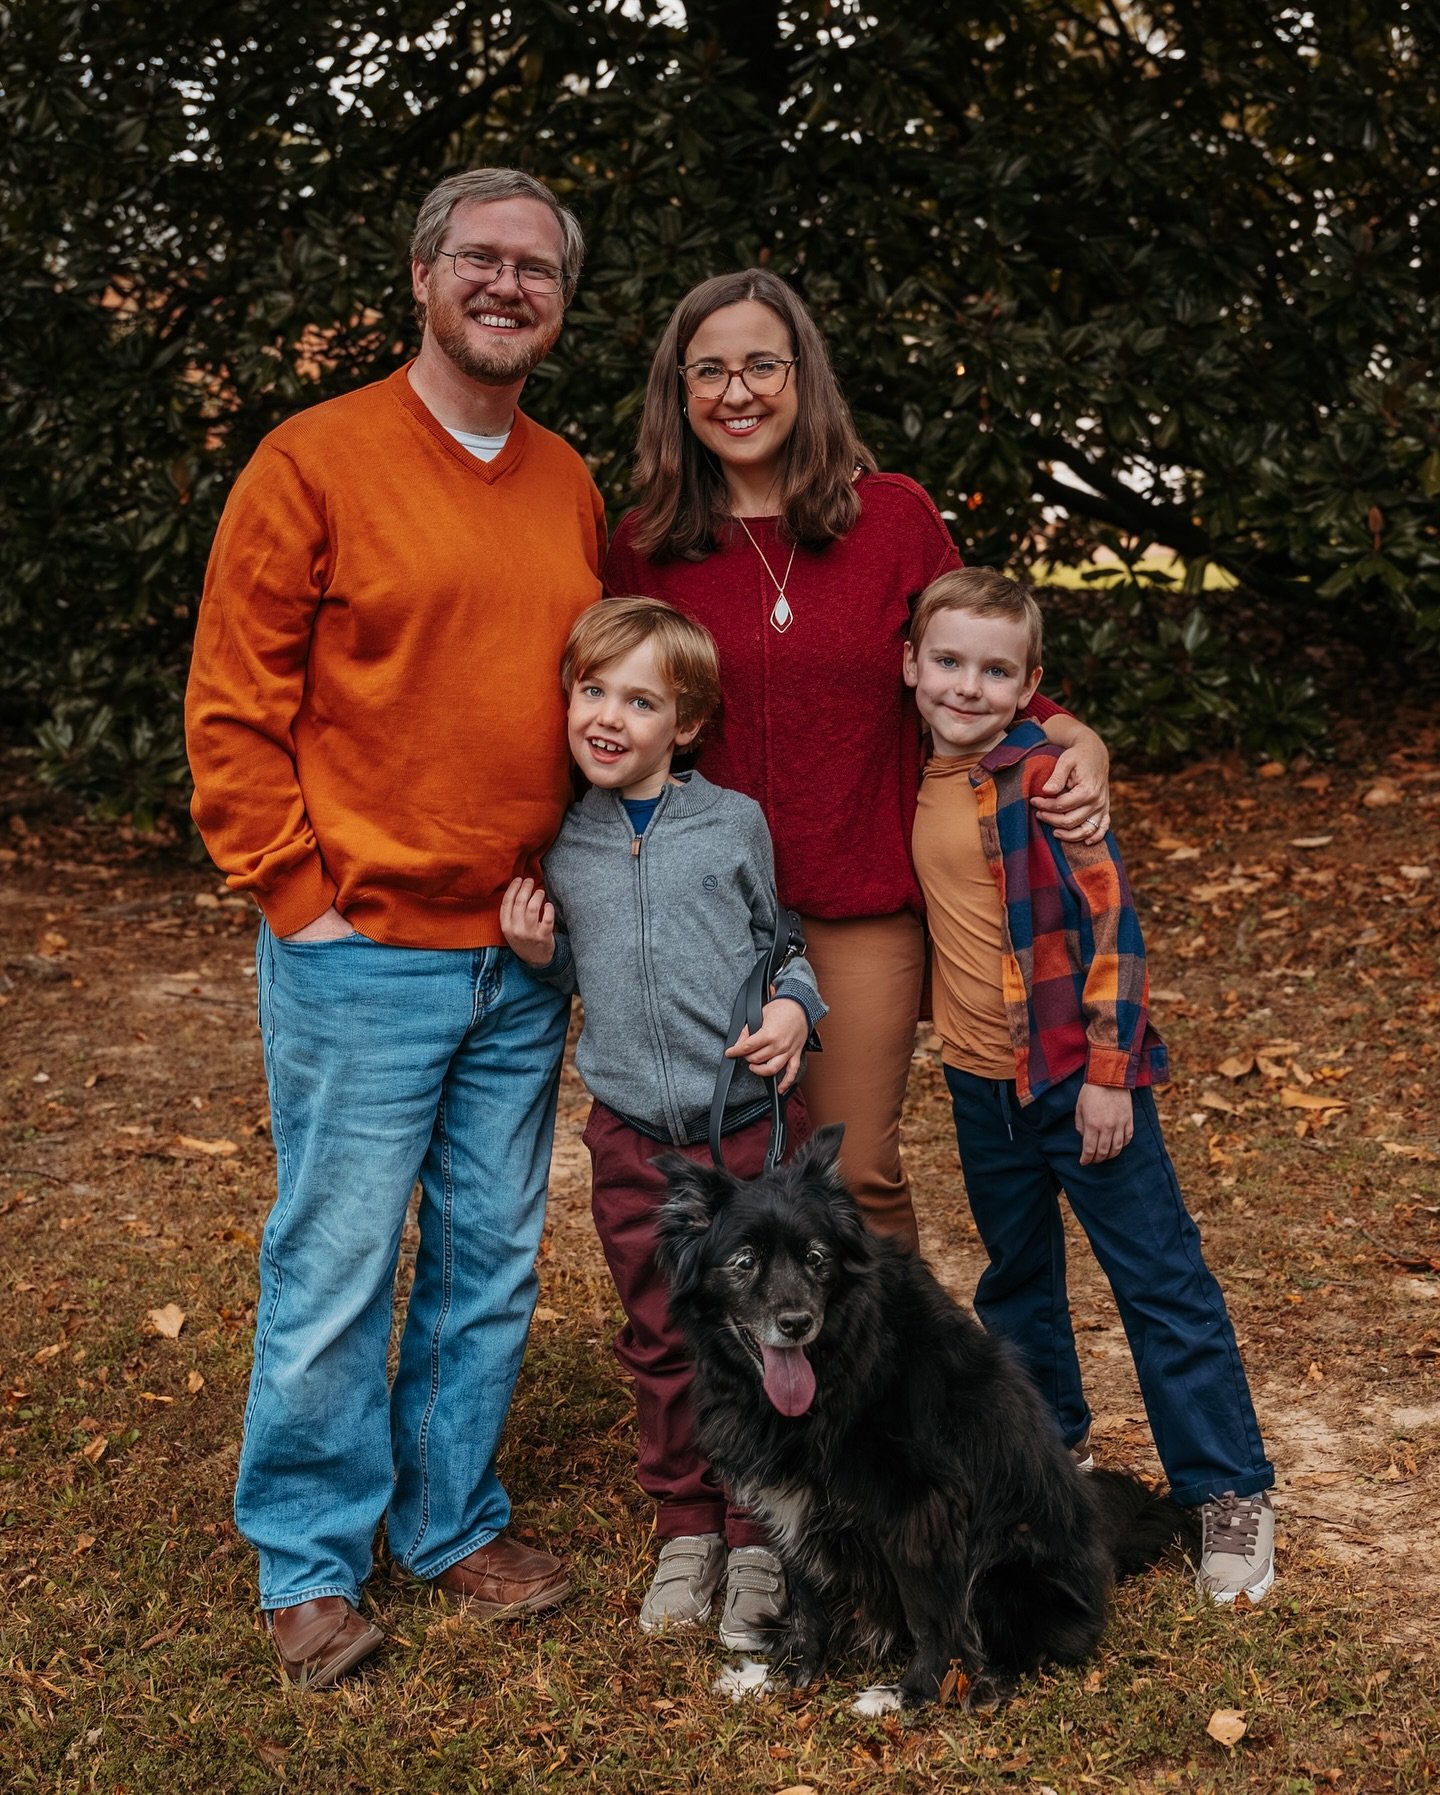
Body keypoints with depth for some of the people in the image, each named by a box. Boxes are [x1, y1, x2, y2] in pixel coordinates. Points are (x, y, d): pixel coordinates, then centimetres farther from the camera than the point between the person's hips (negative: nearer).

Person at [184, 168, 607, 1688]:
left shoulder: (571, 490, 11)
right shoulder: (316, 462, -6)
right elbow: (232, 712, -8)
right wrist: (300, 897, -11)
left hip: (523, 961, 5)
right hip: (361, 957, -5)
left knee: (491, 1261, 13)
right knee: (334, 1269, 2)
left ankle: (455, 1521, 30)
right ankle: (310, 1563, 20)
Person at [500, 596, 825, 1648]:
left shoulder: (734, 822, -2)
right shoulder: (560, 845, 3)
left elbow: (779, 937, 10)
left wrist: (795, 1010, -8)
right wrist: (538, 951, -6)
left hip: (750, 1121, -2)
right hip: (631, 1136, 2)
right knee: (661, 1342, 11)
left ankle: (758, 1541, 18)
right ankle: (687, 1530, 26)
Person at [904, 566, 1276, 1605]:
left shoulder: (1041, 776, -15)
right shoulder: (918, 779, 4)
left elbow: (1111, 924, -16)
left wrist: (1106, 1073, -17)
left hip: (1077, 1073, -6)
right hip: (981, 1081, 7)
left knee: (1160, 1278, 0)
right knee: (1016, 1281, 19)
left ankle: (1231, 1494, 8)